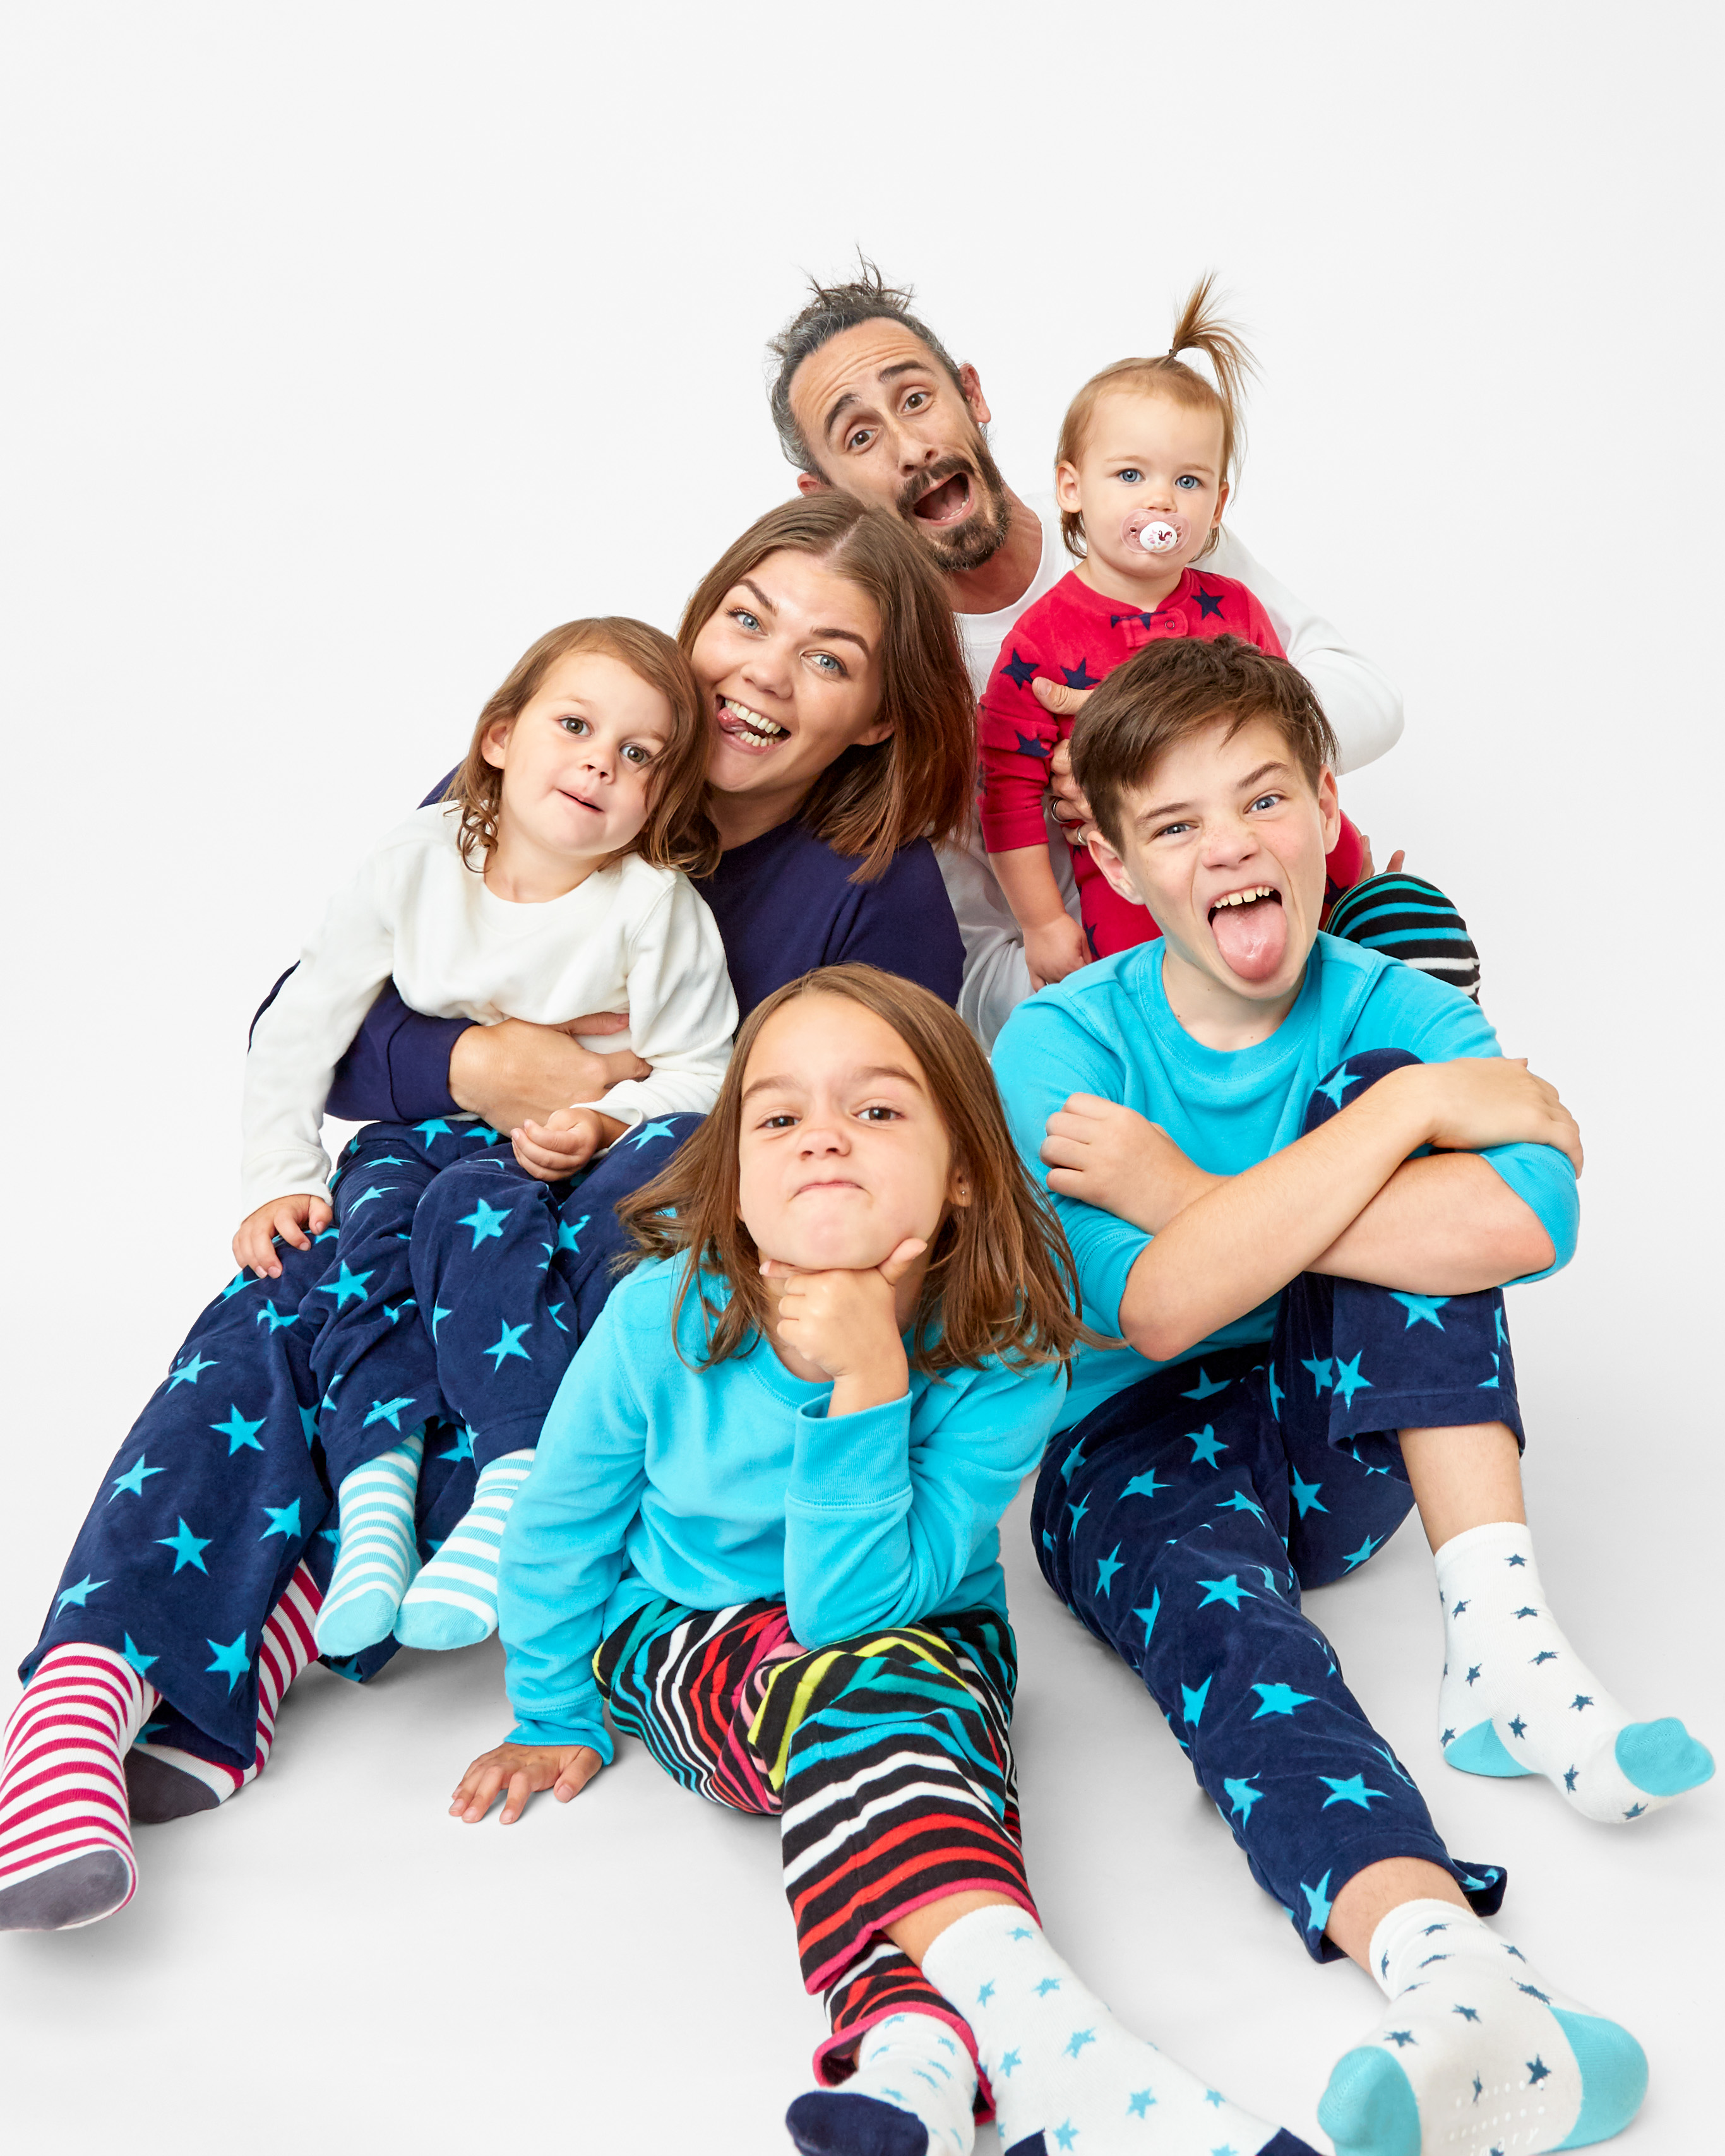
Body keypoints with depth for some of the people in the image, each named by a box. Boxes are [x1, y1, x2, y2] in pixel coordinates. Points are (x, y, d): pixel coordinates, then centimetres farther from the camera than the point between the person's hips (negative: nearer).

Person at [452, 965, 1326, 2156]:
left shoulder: (1005, 1360, -24)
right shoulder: (662, 1318, -21)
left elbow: (858, 1604, -28)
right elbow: (561, 1527, -3)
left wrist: (867, 1387, -38)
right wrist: (556, 1721, 9)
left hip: (928, 1646, 2)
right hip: (684, 1644, -1)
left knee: (908, 1686, -34)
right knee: (844, 1695, -34)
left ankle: (914, 2036, -51)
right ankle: (1034, 2020, -51)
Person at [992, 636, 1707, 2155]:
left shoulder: (1396, 1013, -4)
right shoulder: (1060, 1043, -10)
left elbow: (1530, 1224, -27)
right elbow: (1154, 1309, -27)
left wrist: (1187, 1194, -28)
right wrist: (1414, 1108, -26)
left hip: (1339, 1440, 2)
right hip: (1131, 1452, -2)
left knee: (1379, 1085, -20)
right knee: (1220, 1614, -37)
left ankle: (1500, 1638, -28)